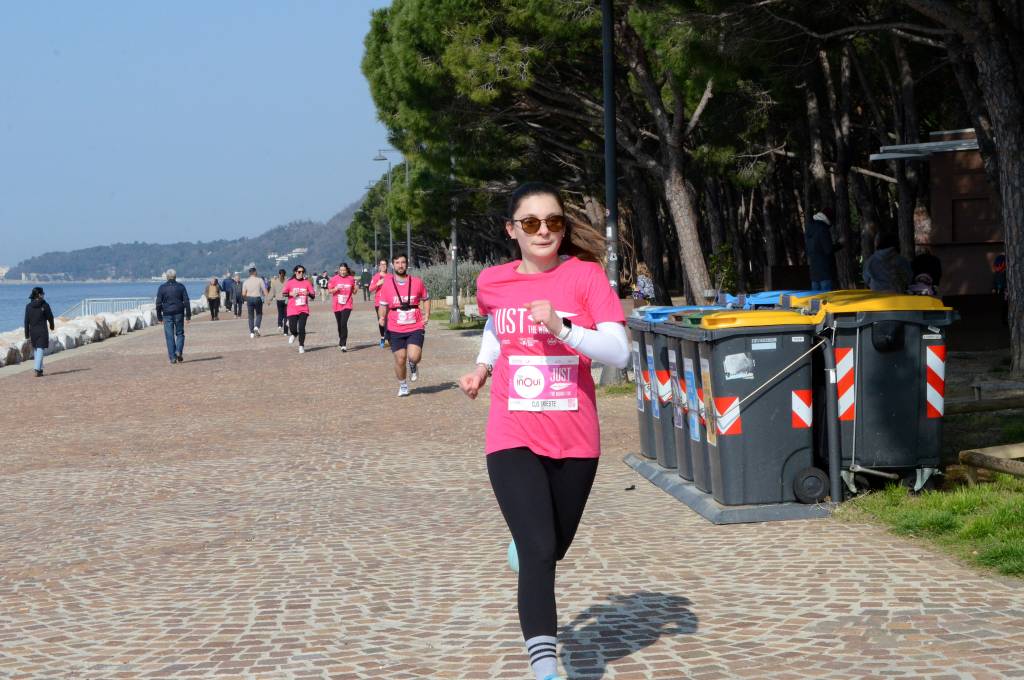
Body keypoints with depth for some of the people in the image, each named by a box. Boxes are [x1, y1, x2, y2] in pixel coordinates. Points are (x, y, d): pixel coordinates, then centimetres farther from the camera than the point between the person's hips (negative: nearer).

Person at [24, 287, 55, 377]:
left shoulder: (28, 306, -1)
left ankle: (40, 369, 24)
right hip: (42, 331, -3)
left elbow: (27, 321, -1)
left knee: (35, 350, 17)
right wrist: (51, 326, 22)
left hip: (32, 331, 3)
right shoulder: (45, 305, -9)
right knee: (40, 350, -4)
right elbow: (50, 317, 0)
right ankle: (37, 370, -16)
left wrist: (27, 335, 3)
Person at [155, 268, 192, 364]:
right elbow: (186, 302, -1)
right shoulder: (180, 286, 2)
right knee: (180, 333, 12)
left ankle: (172, 357, -1)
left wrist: (159, 316, 5)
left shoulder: (162, 287, 0)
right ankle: (179, 351, -9)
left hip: (167, 315, -1)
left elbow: (158, 303, -2)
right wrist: (188, 315, 3)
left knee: (169, 336, 2)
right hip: (179, 313, 1)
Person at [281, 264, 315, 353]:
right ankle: (293, 334, 34)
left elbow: (313, 295, 5)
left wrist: (308, 293, -17)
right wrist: (291, 294, -14)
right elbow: (283, 293, 4)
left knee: (302, 328, -9)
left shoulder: (307, 282, 5)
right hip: (292, 310, 0)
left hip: (303, 310, 0)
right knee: (293, 328, -4)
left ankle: (301, 346, 6)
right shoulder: (290, 282, 3)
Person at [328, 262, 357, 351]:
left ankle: (343, 344, -17)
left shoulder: (351, 279, 1)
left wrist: (355, 289, -11)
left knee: (344, 323, -16)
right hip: (337, 305, 2)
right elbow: (329, 290, 3)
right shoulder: (334, 279, -1)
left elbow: (354, 291, 12)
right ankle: (342, 342, 29)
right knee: (340, 325, 12)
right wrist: (335, 289, -17)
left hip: (347, 305, -2)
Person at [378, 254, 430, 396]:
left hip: (415, 327, -1)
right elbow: (383, 305, 11)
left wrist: (427, 315, 3)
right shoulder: (387, 284, 1)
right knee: (400, 360, 2)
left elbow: (426, 299, 15)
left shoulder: (417, 282, 1)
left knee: (414, 357, -18)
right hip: (396, 330, 1)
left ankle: (413, 366, 19)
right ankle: (403, 386, 25)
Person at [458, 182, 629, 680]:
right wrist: (482, 366, 9)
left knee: (555, 548, 18)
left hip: (575, 440, 1)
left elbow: (619, 352, -16)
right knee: (539, 551, -16)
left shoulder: (585, 275, -7)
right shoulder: (492, 282, 1)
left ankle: (523, 545, 55)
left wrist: (561, 327, -28)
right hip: (513, 438, -1)